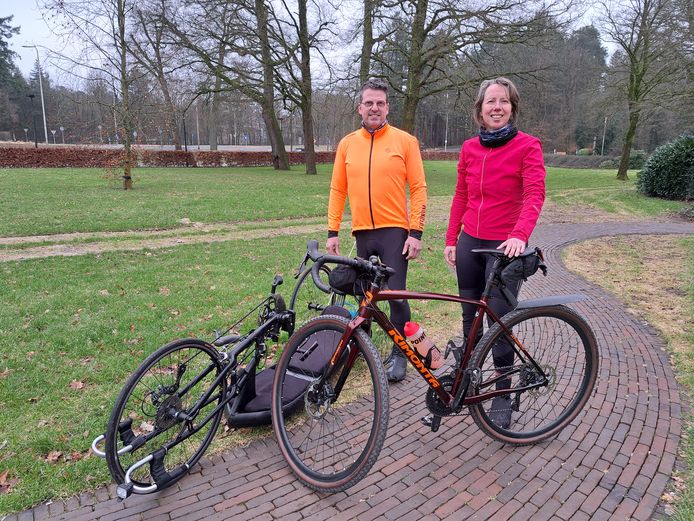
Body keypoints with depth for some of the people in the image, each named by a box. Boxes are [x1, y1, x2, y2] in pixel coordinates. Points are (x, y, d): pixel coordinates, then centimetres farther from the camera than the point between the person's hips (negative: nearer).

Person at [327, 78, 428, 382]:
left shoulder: (405, 141, -1)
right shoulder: (347, 144, 8)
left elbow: (418, 188, -3)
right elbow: (338, 190, 9)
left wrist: (416, 232, -10)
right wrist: (332, 232, 4)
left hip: (395, 231, -3)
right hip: (361, 232, 3)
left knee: (396, 294, -3)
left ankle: (399, 353, 14)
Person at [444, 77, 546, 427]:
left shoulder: (527, 146, -6)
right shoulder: (469, 148, 7)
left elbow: (534, 195, -16)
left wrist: (519, 235, -32)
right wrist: (451, 240, 9)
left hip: (504, 247, -5)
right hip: (469, 243, 5)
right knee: (470, 316, 14)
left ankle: (503, 394, 16)